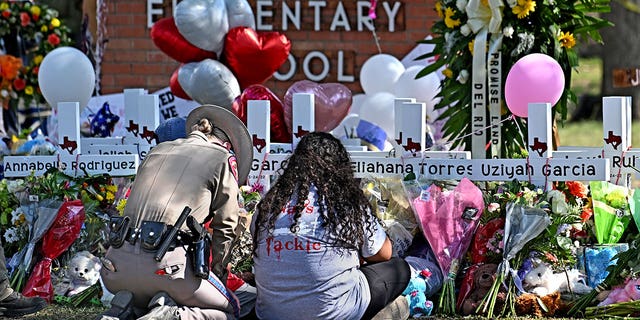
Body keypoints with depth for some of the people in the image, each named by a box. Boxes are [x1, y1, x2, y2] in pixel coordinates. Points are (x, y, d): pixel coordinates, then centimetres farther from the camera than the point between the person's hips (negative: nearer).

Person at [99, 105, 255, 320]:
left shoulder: (157, 151, 25)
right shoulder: (223, 158, 11)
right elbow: (225, 228, 11)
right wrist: (217, 274, 25)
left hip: (118, 262, 6)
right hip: (166, 264, -6)